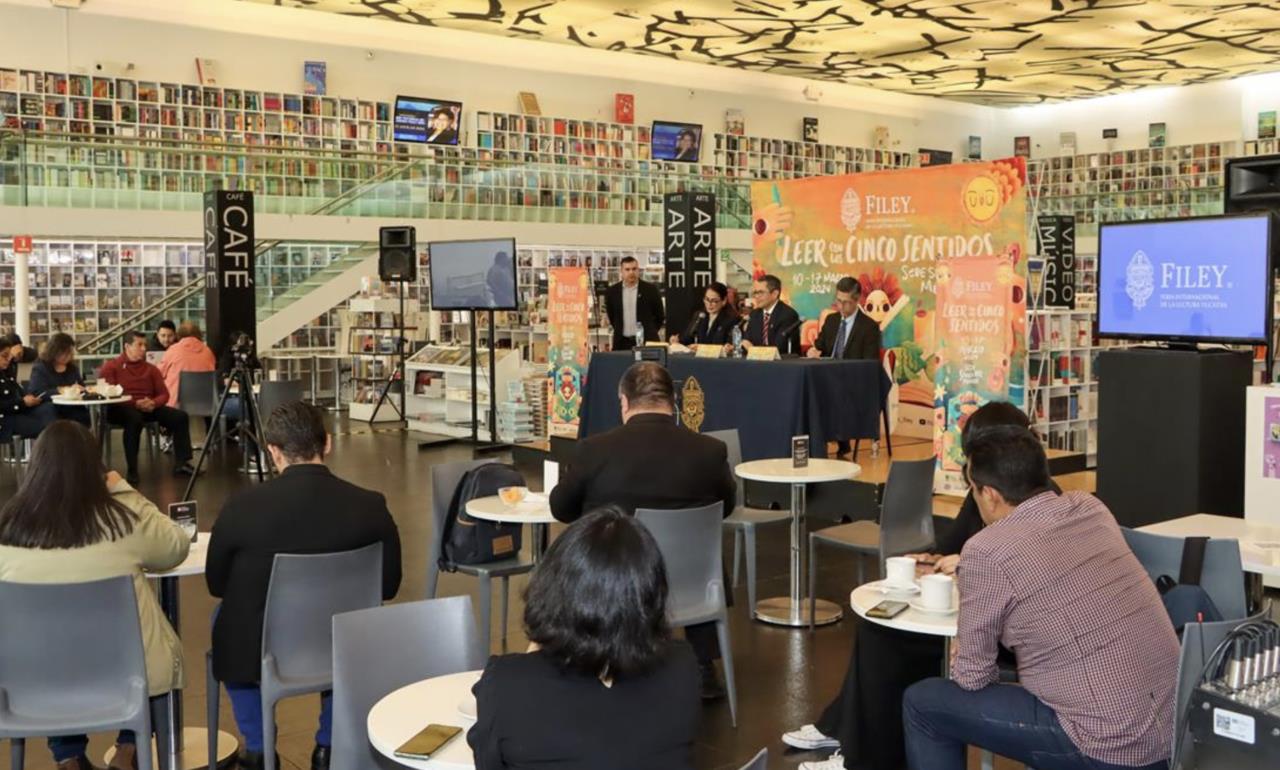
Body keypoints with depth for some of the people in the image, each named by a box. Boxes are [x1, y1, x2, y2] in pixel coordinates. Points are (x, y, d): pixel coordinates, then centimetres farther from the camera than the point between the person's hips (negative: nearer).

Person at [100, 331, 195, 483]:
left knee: (180, 416, -15)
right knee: (135, 419, -40)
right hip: (121, 409, -5)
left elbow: (164, 394, 10)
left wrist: (153, 403, -15)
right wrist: (135, 403, -21)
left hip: (148, 408, 5)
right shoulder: (111, 367, 4)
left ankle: (181, 463, -15)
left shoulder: (151, 369, 16)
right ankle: (132, 470, -35)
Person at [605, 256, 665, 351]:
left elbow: (660, 316, 8)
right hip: (622, 343, 2)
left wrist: (651, 332, 8)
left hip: (647, 341, -1)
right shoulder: (612, 292, 4)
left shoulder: (650, 289, 0)